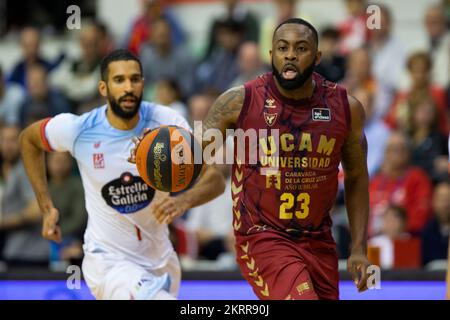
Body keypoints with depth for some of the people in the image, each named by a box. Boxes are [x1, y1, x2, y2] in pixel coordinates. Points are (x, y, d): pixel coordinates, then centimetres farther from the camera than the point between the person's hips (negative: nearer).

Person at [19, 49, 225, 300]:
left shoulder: (167, 123, -13)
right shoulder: (77, 129, -14)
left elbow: (215, 179, -16)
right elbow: (28, 139, 7)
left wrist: (184, 200, -38)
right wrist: (47, 208, 4)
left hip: (159, 258, 4)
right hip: (107, 259, -4)